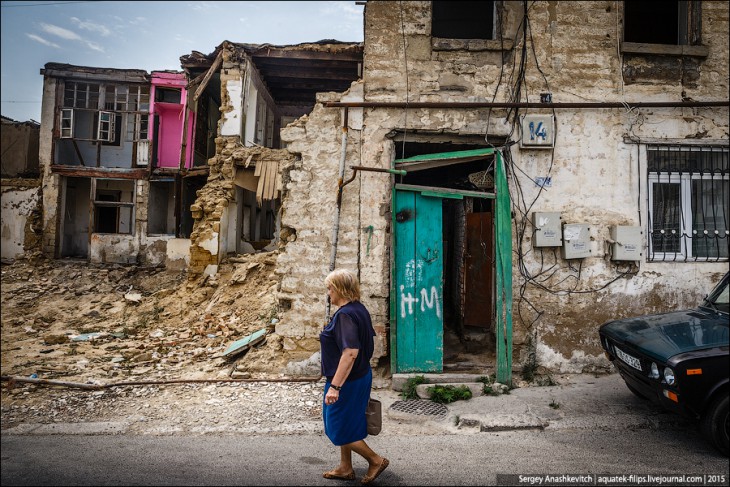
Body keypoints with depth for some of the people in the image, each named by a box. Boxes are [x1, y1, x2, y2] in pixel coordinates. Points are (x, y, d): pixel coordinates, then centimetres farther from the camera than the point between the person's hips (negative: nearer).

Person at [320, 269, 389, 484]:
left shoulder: (344, 315, -25)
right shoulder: (359, 309, 4)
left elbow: (350, 352, -33)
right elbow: (367, 343, 15)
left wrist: (335, 386, -31)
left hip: (347, 381, -10)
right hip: (361, 375, 10)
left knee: (340, 428, 7)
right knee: (345, 424, 21)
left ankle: (376, 460, 17)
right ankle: (345, 468, 35)